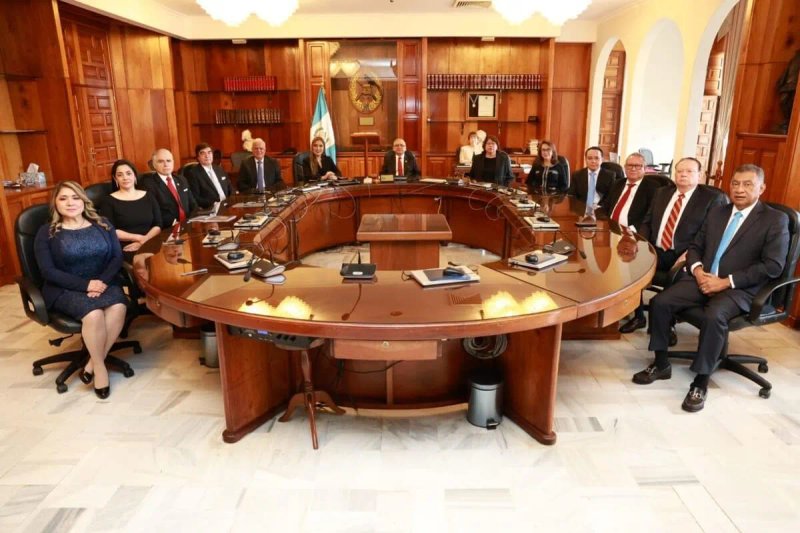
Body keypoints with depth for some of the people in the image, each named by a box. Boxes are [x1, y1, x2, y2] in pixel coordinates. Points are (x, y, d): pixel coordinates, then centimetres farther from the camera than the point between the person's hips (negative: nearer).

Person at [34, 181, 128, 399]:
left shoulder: (102, 224, 11)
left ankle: (92, 364, -16)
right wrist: (85, 284, -18)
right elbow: (48, 271, -6)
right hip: (65, 290, -2)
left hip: (104, 283, 3)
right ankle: (100, 366, -12)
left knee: (118, 307, -32)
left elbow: (117, 257, 3)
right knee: (94, 314, -34)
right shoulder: (47, 232, 3)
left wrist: (103, 281, -16)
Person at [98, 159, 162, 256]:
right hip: (124, 250, -3)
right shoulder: (109, 201, 6)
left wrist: (144, 241, -9)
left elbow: (158, 225, 7)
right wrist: (139, 238, -9)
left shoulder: (148, 196, 14)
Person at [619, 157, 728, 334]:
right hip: (656, 251, 5)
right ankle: (638, 317, -4)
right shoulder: (662, 193, 18)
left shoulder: (712, 198, 3)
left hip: (683, 256, -4)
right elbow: (647, 222, 18)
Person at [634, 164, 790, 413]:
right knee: (660, 302, -18)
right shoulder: (717, 212, 16)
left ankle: (700, 383, -19)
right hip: (703, 279, 5)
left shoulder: (775, 220, 0)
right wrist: (697, 270, -6)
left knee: (714, 316, -35)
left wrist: (726, 281, -17)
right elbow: (695, 247, 17)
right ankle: (661, 364, 0)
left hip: (738, 289, -5)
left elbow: (773, 266, -9)